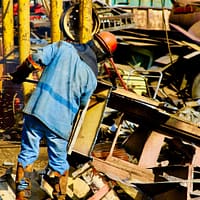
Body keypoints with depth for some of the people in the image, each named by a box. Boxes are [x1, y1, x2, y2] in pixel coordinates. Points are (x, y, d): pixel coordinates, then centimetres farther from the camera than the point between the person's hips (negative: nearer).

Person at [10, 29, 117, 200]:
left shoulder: (63, 47, -2)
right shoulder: (92, 74, 0)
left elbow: (35, 59, -5)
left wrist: (19, 74, 12)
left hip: (37, 110, 1)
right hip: (60, 122, -1)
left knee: (27, 155, 14)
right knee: (59, 163, 16)